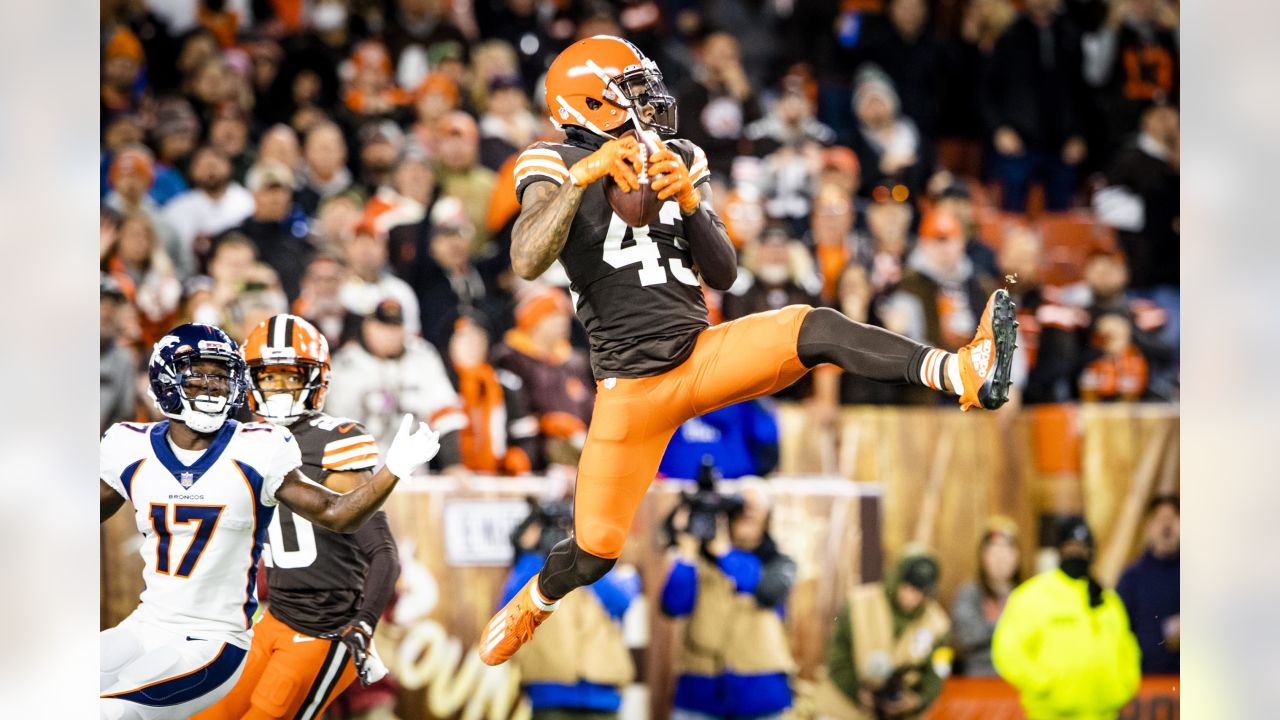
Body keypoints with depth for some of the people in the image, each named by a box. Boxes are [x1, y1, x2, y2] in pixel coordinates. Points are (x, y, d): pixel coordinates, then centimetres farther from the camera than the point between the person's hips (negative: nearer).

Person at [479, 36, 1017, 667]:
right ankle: (534, 601, 35)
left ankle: (962, 372, -44)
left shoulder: (680, 163, 8)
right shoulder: (557, 166, -6)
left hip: (702, 353, 3)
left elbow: (723, 274, 4)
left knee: (815, 330, -25)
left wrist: (688, 200, -12)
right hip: (631, 384, -3)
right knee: (594, 552, 1)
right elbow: (527, 262, -24)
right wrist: (584, 175, -31)